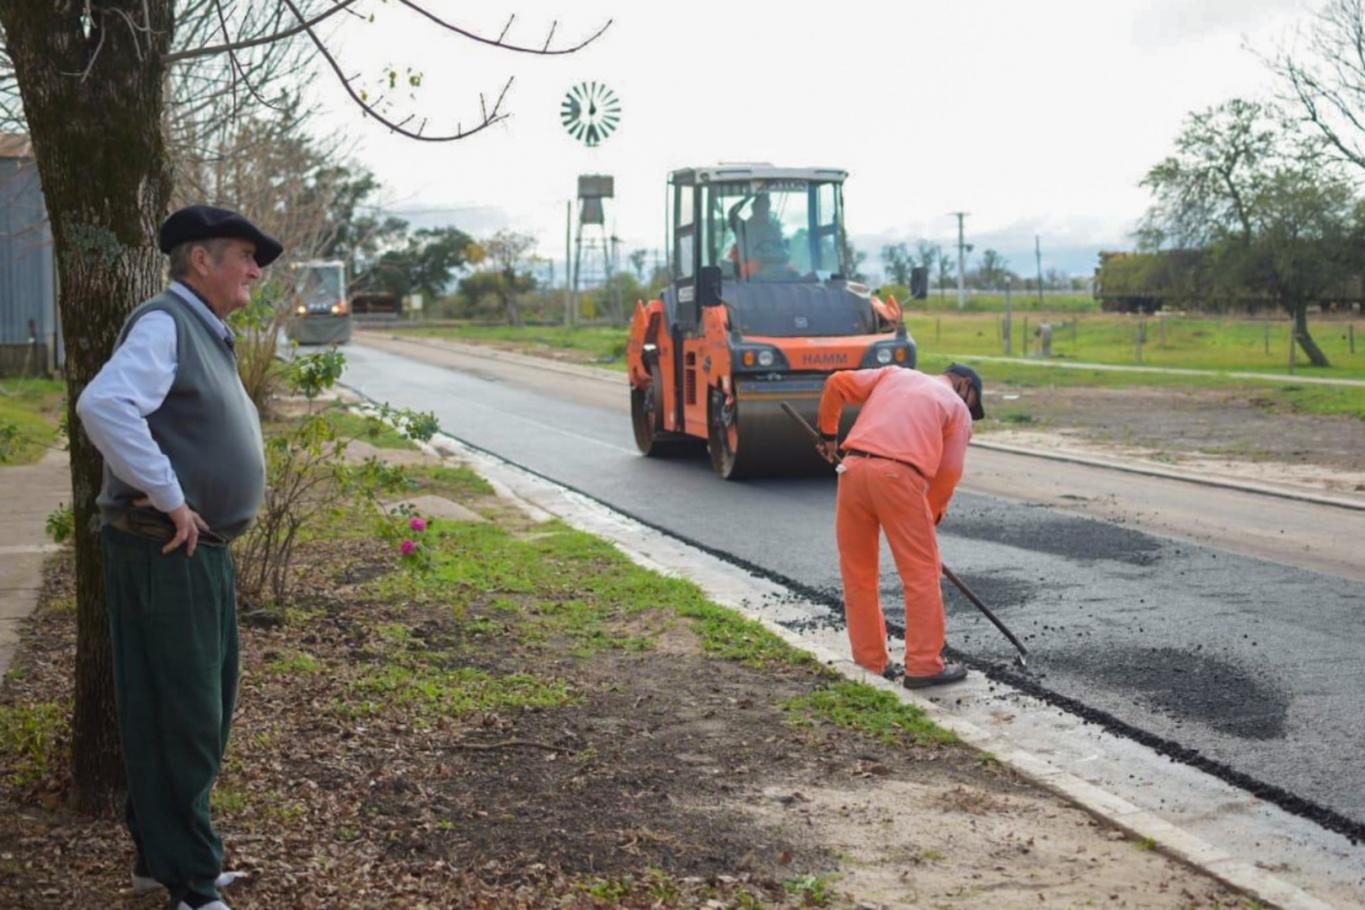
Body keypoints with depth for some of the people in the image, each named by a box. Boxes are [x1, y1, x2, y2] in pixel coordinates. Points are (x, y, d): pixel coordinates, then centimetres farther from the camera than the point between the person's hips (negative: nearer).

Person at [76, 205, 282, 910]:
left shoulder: (208, 337, 17)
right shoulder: (163, 324, -15)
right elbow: (103, 406, -32)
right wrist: (168, 498, -26)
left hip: (202, 552, 10)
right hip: (165, 553, -10)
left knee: (205, 711, 17)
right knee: (180, 716, -4)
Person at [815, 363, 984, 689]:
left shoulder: (894, 374, 27)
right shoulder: (959, 409, 17)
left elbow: (837, 384, 20)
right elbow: (949, 472, 9)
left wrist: (828, 432, 32)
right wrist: (931, 516, 22)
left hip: (853, 467, 4)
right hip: (898, 476, -4)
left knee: (858, 572, 14)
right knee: (922, 573, 5)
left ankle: (870, 662, 20)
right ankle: (924, 665, 5)